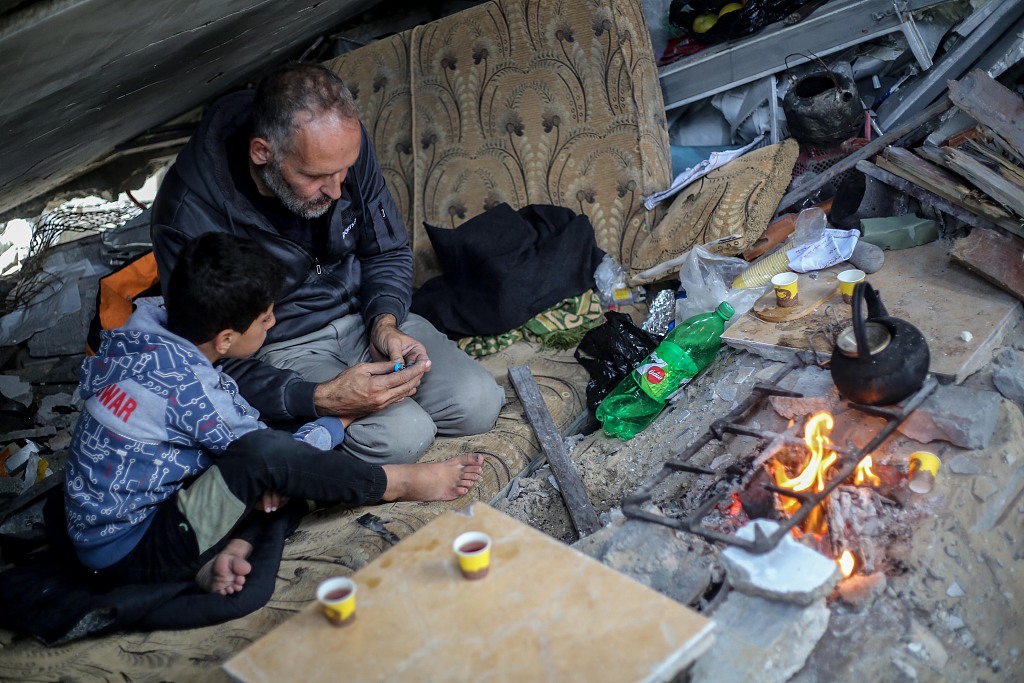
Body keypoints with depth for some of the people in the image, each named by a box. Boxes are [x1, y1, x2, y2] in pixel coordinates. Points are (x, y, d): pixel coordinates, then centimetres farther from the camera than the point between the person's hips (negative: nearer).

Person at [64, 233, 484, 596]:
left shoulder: (153, 327, -5)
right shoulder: (186, 387, -29)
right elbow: (262, 454, -14)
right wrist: (346, 413, 0)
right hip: (131, 553, -9)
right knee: (266, 453, -31)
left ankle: (228, 551, -14)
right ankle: (401, 484, -11)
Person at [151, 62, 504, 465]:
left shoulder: (343, 144, -13)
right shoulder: (191, 214, -27)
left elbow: (387, 250, 4)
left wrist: (385, 321, -16)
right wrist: (318, 399, -35)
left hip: (361, 312, 5)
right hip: (282, 346, -5)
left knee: (478, 405, -12)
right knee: (401, 434, -27)